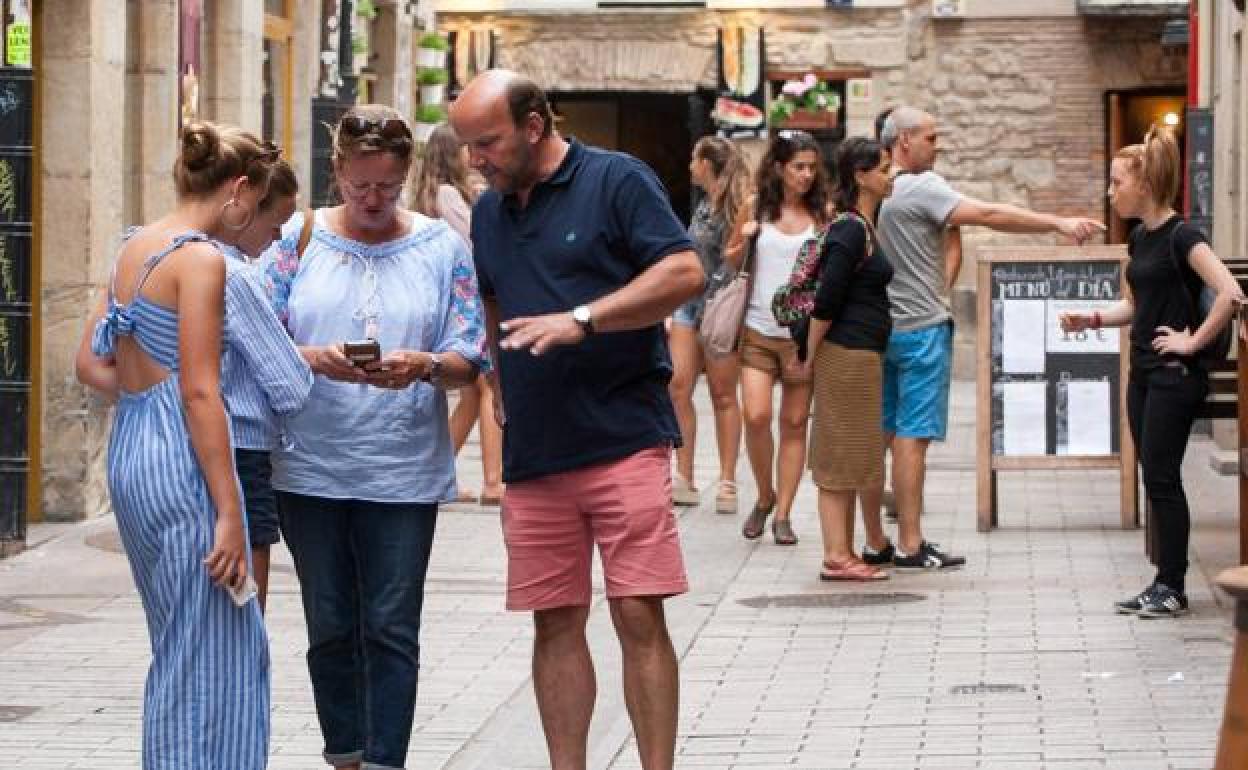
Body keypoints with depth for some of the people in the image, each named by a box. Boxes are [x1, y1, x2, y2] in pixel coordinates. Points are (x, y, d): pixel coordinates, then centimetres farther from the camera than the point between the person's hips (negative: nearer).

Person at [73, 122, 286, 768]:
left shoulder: (133, 248, 13)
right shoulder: (201, 258, -13)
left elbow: (91, 364, 17)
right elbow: (199, 392, -18)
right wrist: (229, 513, -17)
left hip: (128, 449, 9)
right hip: (180, 459, -9)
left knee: (182, 649, 18)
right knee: (207, 658, -3)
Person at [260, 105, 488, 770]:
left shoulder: (441, 247, 4)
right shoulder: (298, 238, 5)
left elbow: (471, 360, 2)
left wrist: (425, 366, -20)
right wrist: (316, 358, -19)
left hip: (404, 472, -1)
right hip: (309, 466, 1)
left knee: (391, 630, -3)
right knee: (330, 628, 8)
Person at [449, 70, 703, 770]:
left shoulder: (617, 180, -3)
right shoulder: (489, 212, 16)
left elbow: (685, 273, -12)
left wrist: (580, 320, -18)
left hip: (626, 441, -6)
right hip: (534, 452, 6)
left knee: (639, 616, -7)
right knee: (555, 623, 6)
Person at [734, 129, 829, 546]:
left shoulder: (822, 215, 3)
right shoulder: (758, 210, 2)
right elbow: (730, 259, 10)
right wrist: (740, 238, -10)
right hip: (758, 330, 0)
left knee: (795, 423, 3)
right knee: (756, 417, -11)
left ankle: (783, 514, 11)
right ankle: (765, 496, 14)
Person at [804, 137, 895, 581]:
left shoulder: (864, 227, 14)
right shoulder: (850, 231, -16)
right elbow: (826, 300, -18)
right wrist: (811, 356, -13)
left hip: (862, 356, 10)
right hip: (848, 355, -10)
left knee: (850, 458, 12)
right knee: (841, 456, -5)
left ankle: (843, 553, 17)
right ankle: (836, 557, -1)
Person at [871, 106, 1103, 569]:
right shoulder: (920, 188, -14)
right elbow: (989, 215, -21)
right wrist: (1059, 223, -21)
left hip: (877, 327, 8)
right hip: (920, 328, -8)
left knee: (879, 435, 9)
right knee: (912, 437, -5)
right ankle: (910, 547, -3)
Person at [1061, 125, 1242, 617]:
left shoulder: (1181, 237, -15)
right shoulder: (1140, 237, 10)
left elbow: (1230, 294, -26)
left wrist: (1193, 341, -19)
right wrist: (1093, 319, 7)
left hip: (1174, 374, -9)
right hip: (1144, 371, 9)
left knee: (1162, 478, -5)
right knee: (1154, 479, 10)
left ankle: (1173, 588, 3)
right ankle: (1165, 582, 16)